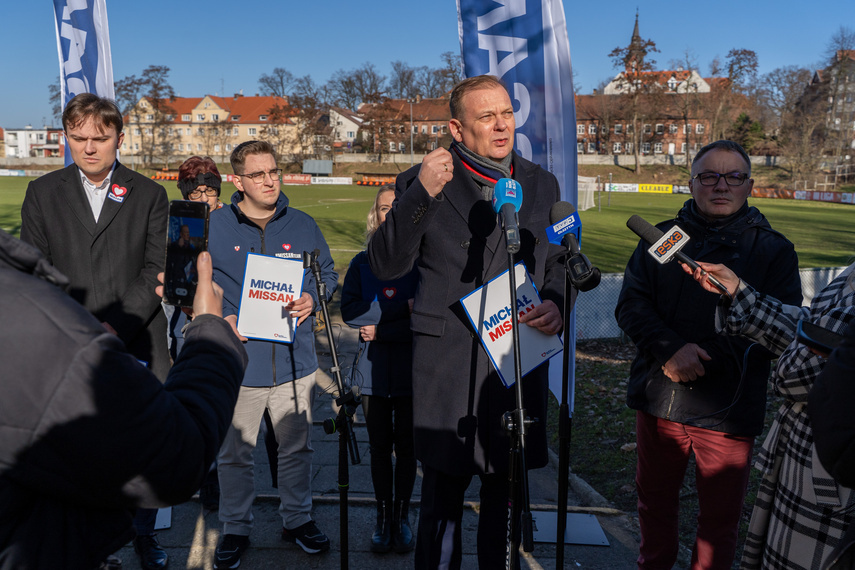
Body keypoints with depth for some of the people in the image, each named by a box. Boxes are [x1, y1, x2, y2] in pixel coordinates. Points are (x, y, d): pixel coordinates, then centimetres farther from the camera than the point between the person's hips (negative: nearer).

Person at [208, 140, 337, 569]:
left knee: (297, 446, 14)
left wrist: (312, 299, -6)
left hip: (294, 358, 2)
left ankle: (297, 518, 33)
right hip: (237, 361, -2)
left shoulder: (303, 226, 6)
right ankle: (235, 529, 28)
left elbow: (328, 274, 14)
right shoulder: (213, 228, -1)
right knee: (234, 452, 9)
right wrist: (219, 318, -12)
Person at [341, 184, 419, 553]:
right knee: (380, 447, 11)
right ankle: (383, 516, 26)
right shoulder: (363, 262, 3)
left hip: (412, 371, -1)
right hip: (374, 371, 1)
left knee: (406, 446, 10)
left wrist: (381, 331, -13)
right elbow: (348, 311, -9)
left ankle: (402, 515, 27)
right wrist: (403, 307, -18)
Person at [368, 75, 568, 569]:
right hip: (447, 365, -3)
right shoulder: (421, 182, -1)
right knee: (443, 493, 7)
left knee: (506, 493, 15)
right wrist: (421, 194, -22)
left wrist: (556, 305, -5)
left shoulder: (542, 184, 10)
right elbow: (385, 265, -9)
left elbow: (559, 263, 17)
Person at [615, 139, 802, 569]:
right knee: (654, 502, 20)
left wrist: (701, 357, -22)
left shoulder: (774, 250, 1)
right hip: (659, 400, 2)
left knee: (720, 518, 11)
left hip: (729, 410, -2)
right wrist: (669, 349, -20)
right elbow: (630, 305, -2)